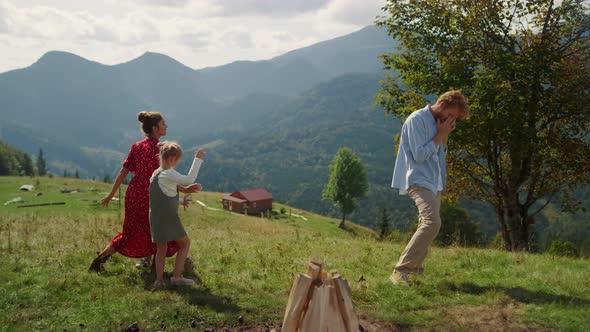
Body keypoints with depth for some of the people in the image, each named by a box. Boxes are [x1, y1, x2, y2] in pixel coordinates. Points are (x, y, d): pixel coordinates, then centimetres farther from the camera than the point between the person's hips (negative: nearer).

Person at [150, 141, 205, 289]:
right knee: (185, 243, 11)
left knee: (161, 248, 16)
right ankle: (176, 276, 9)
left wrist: (181, 201, 24)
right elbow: (189, 179, -28)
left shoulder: (155, 174, 14)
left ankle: (159, 280, 10)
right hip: (169, 218, -7)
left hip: (155, 219, 7)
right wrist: (198, 160, -25)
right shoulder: (168, 174, -14)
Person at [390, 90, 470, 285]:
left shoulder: (438, 123, 17)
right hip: (419, 180, -10)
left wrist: (445, 136, 5)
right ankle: (400, 271, -26)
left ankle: (414, 269, 22)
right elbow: (419, 155, -17)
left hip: (434, 183, 10)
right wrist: (440, 135, -11)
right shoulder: (417, 120, -11)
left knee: (429, 225, 11)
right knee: (432, 222, -25)